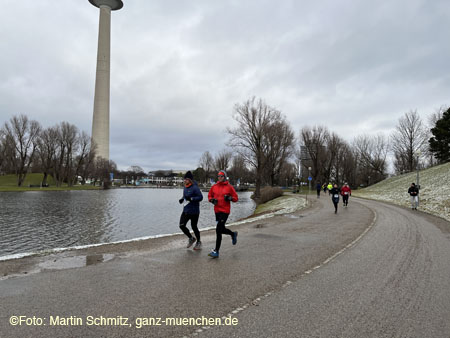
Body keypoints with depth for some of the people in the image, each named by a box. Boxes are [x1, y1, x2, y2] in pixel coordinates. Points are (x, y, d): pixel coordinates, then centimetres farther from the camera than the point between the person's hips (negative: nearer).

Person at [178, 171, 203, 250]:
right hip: (185, 211, 7)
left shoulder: (195, 188, -16)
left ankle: (198, 242, 27)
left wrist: (191, 199, -27)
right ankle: (191, 238, 25)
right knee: (182, 225, 1)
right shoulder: (185, 187, 9)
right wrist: (182, 199, 2)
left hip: (194, 211, -7)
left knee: (194, 227, 4)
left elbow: (200, 197, -19)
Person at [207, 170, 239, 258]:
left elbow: (236, 198, 2)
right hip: (217, 210, 5)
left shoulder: (229, 187, -4)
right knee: (221, 229, 15)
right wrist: (212, 200, -3)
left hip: (225, 211, -5)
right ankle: (233, 234, 48)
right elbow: (209, 196, 18)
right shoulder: (214, 187, 7)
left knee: (218, 230, -12)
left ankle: (216, 251, -4)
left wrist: (229, 198, -18)